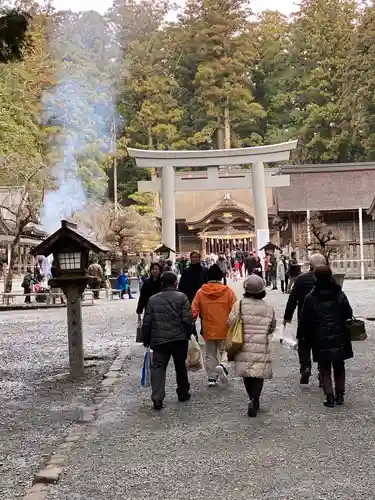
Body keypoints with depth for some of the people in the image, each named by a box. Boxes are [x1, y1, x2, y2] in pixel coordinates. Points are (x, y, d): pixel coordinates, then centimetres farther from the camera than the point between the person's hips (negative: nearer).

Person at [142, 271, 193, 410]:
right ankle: (183, 393, 28)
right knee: (180, 367, 15)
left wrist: (146, 340, 13)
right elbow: (187, 320, -10)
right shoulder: (181, 297, -4)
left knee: (158, 367, 2)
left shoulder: (153, 300, 4)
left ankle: (157, 398, -10)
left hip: (159, 340, 1)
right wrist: (188, 334, 4)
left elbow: (147, 323, 4)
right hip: (179, 339, -1)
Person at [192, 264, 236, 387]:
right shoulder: (228, 291, -7)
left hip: (208, 330, 1)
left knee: (210, 354, 15)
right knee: (222, 351, 13)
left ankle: (212, 378, 16)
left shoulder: (200, 292, -3)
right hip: (224, 329, -1)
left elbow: (194, 310, -3)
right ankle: (220, 365, -15)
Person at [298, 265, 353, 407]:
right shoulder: (340, 295, -4)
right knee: (339, 367, 17)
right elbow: (349, 314, -2)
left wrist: (302, 335, 7)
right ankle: (340, 394, 21)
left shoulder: (310, 298, -9)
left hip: (321, 340, -2)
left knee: (325, 369, 7)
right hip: (339, 338, 2)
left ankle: (329, 397, 1)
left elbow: (304, 320, -6)